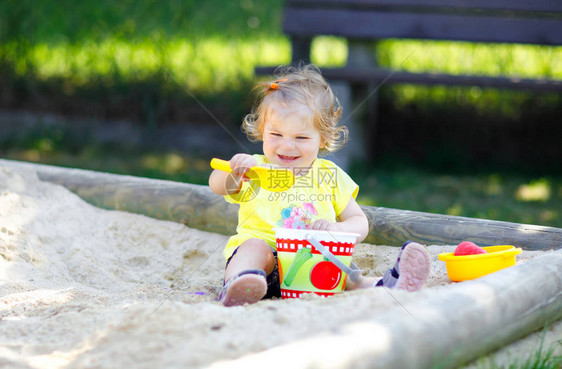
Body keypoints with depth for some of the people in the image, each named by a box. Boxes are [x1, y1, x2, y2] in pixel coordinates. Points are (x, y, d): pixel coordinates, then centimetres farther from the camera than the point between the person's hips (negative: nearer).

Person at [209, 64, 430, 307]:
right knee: (255, 247, -34)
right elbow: (218, 187, -11)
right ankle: (235, 288, -59)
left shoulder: (330, 176, 15)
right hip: (266, 256, -2)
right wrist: (233, 171, -35)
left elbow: (359, 223, 14)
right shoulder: (255, 169, 9)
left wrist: (336, 229, -11)